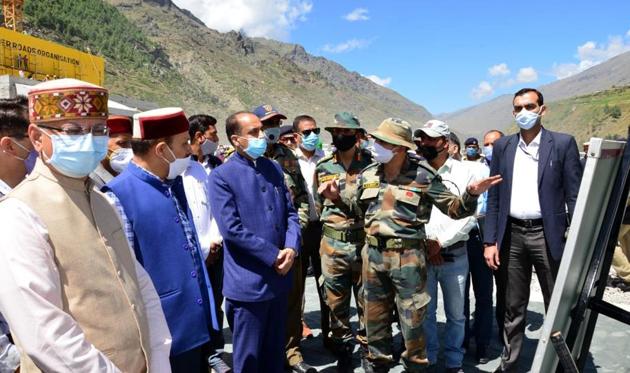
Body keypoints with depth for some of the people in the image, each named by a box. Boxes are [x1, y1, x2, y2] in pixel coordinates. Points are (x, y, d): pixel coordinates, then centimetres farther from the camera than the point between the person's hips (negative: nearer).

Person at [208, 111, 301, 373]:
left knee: (275, 350, 21)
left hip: (279, 276, 6)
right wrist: (273, 256, -15)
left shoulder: (273, 168, 8)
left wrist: (291, 248, -8)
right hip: (248, 282, -6)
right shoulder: (222, 176, -11)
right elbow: (231, 229, -17)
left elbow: (290, 212, 9)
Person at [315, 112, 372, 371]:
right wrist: (329, 227, 11)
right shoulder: (323, 167, 4)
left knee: (367, 303, 10)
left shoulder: (372, 163, -3)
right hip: (332, 246, 2)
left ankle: (369, 352, 28)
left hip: (365, 243, -2)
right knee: (337, 305, 13)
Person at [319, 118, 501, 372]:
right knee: (375, 318, 16)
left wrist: (471, 194, -22)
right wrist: (337, 198, 3)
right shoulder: (368, 174, 5)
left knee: (412, 321, 6)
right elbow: (359, 209, 18)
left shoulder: (422, 175, -8)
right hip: (373, 255, 4)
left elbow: (454, 208, -3)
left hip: (407, 256, -4)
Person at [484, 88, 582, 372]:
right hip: (511, 235, 3)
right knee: (513, 308, 13)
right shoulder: (502, 146, 6)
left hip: (548, 234, -2)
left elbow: (575, 196, -3)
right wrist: (490, 241, 0)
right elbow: (494, 198, 6)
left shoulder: (563, 143, -1)